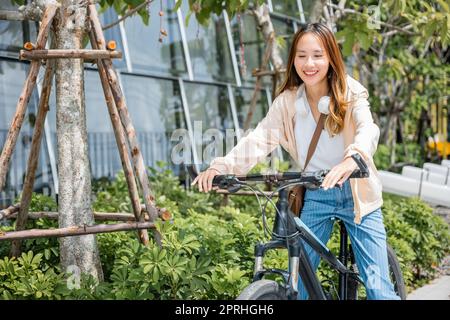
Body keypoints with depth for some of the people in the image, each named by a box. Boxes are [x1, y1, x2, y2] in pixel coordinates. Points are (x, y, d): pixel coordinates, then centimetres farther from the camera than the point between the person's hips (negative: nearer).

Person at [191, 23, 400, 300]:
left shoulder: (351, 93, -9)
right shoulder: (287, 101, -1)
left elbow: (368, 129, -27)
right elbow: (260, 138, -12)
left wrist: (352, 159, -50)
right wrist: (222, 166, -29)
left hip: (356, 194, -2)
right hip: (315, 196, 3)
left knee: (378, 288, -6)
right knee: (297, 282, 4)